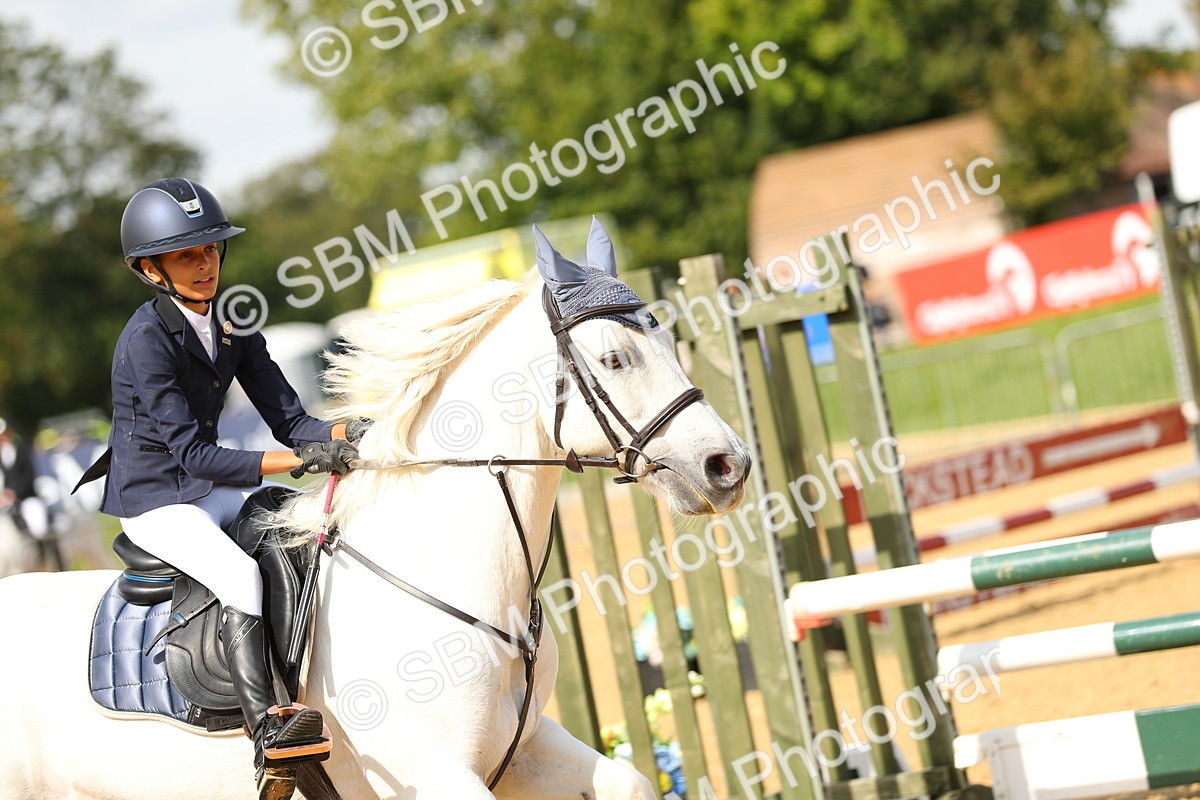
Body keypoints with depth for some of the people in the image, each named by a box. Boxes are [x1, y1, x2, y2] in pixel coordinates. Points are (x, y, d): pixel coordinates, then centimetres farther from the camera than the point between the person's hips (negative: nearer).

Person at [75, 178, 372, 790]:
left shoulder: (233, 330, 3)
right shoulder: (147, 340, -21)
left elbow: (288, 420, 0)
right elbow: (195, 455, -26)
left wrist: (347, 435, -22)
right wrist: (301, 459, -31)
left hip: (211, 489, 8)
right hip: (153, 501, -8)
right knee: (240, 574, -31)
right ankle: (267, 729, -37)